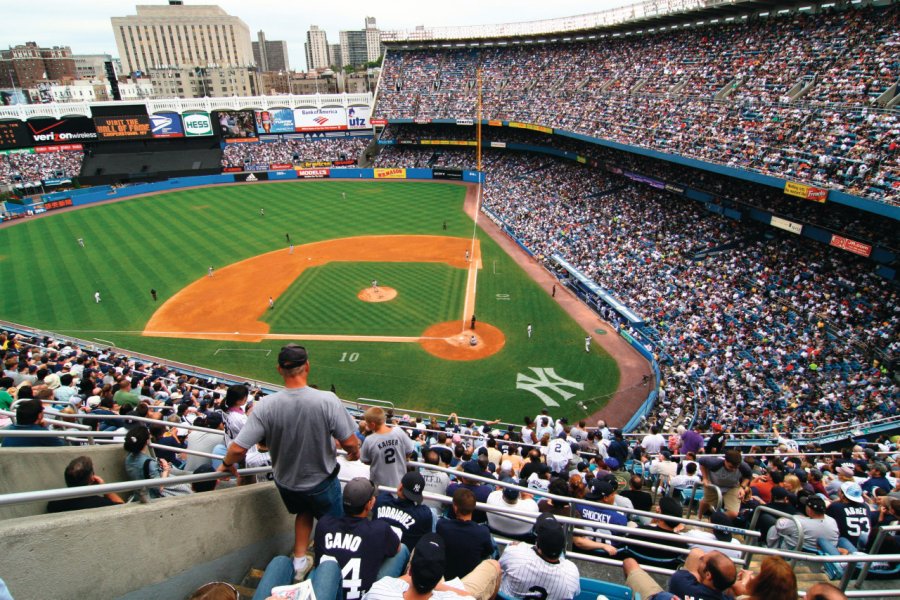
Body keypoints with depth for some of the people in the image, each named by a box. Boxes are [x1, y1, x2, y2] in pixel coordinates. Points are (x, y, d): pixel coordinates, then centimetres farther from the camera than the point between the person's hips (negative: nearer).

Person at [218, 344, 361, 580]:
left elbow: (238, 448, -20)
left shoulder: (266, 405, -23)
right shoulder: (327, 400, -29)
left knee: (304, 511, 35)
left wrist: (227, 464, 3)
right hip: (322, 481, -3)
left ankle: (299, 560, 34)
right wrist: (355, 452, 1)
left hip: (286, 482, 3)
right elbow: (350, 442, -22)